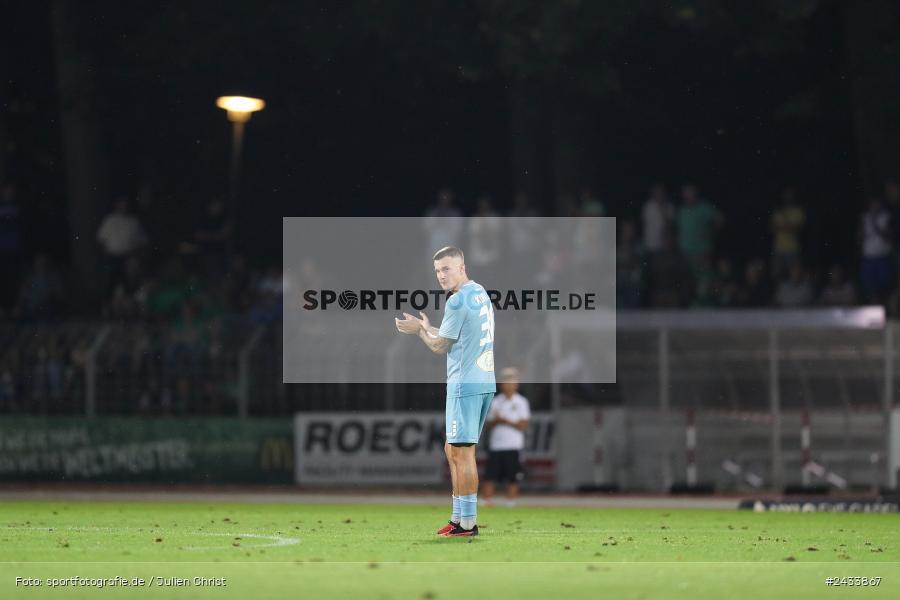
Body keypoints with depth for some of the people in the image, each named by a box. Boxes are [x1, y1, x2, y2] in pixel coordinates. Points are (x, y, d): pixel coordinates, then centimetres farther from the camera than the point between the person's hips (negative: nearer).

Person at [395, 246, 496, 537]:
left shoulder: (458, 301, -13)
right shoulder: (480, 293, 15)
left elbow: (440, 346, -5)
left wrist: (418, 329, 11)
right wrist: (427, 327, 25)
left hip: (465, 384, -10)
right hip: (484, 381, 10)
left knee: (462, 453, -7)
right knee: (454, 451, 16)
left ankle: (467, 523, -6)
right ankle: (459, 517, 18)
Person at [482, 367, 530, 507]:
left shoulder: (521, 402, 2)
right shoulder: (495, 402, 12)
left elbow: (523, 426, -6)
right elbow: (489, 426, 11)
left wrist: (506, 421, -16)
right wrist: (496, 421, -10)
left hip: (513, 447, -3)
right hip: (495, 446, 3)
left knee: (512, 480, -4)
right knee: (489, 478, -2)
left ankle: (510, 505, 0)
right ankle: (486, 505, 0)